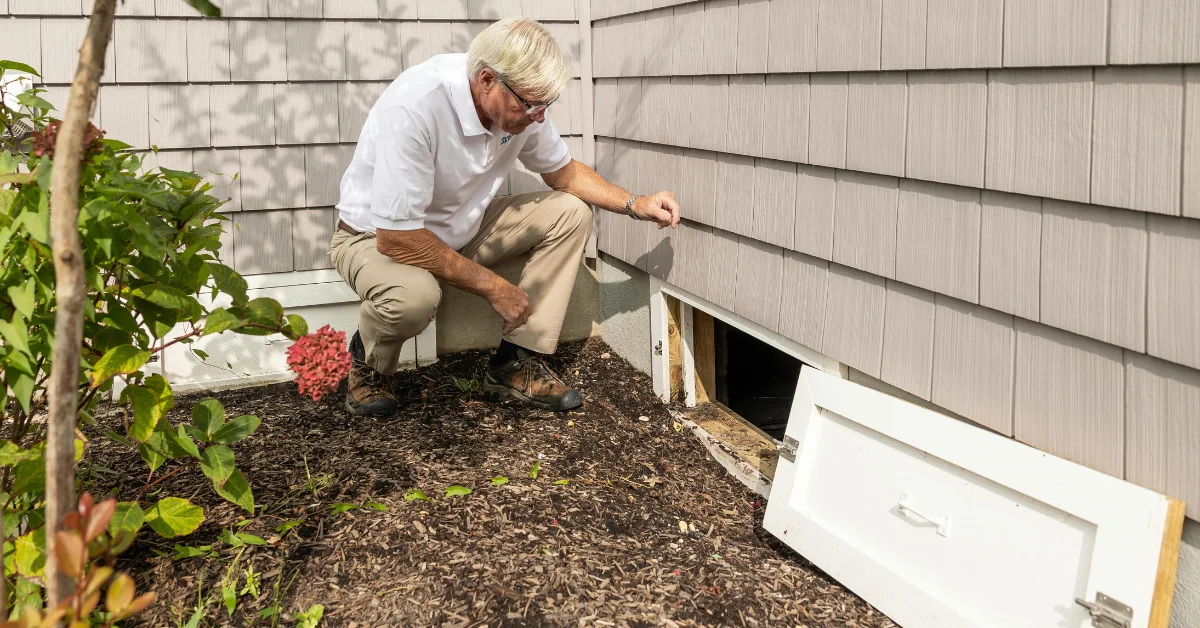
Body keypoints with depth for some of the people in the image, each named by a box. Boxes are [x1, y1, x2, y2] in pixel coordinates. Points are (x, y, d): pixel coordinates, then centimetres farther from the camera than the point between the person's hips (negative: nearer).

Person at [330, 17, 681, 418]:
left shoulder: (521, 102, -14)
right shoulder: (415, 107, -35)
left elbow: (563, 173, 6)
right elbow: (396, 238, -33)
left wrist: (635, 205, -10)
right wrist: (493, 287, -27)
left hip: (460, 228, 7)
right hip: (375, 237, -7)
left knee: (570, 212, -7)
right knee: (414, 295, -39)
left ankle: (515, 365, -5)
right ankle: (369, 363, -3)